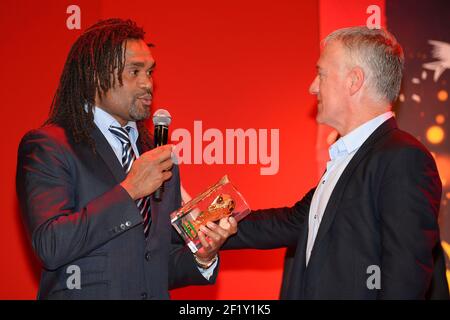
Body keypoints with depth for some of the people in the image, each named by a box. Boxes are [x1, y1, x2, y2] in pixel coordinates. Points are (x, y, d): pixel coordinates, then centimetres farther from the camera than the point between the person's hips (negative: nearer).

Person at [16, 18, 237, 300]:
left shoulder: (159, 156, 8)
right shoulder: (47, 146, -9)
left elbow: (163, 266, 14)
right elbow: (50, 247, -21)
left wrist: (201, 258, -5)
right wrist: (128, 190, -20)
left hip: (155, 294, 5)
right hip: (82, 293, -5)